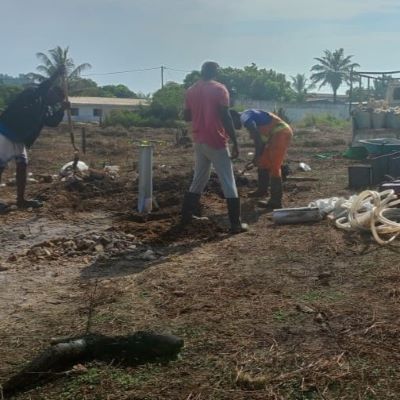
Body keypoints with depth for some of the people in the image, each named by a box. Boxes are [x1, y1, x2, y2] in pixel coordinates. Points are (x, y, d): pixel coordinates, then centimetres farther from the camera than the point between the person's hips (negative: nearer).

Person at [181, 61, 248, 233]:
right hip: (216, 142, -6)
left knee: (198, 180, 19)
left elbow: (186, 116, 15)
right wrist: (235, 142, -11)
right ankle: (236, 224, -3)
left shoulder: (190, 91, 8)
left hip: (199, 141, 6)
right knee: (228, 183, -2)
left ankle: (186, 216, 22)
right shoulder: (219, 89, -10)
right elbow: (225, 118, -15)